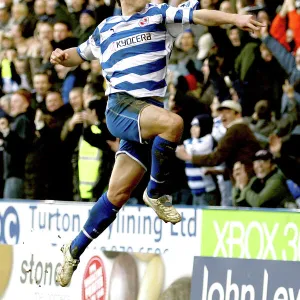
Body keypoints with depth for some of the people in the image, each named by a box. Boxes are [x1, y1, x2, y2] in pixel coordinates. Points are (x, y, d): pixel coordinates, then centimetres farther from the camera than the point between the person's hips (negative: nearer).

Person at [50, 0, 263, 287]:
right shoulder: (105, 29, 17)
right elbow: (80, 55, 34)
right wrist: (62, 57, 10)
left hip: (149, 110, 1)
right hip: (120, 106, -1)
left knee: (118, 193, 1)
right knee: (172, 123, -32)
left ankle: (75, 250, 16)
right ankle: (156, 193, -12)